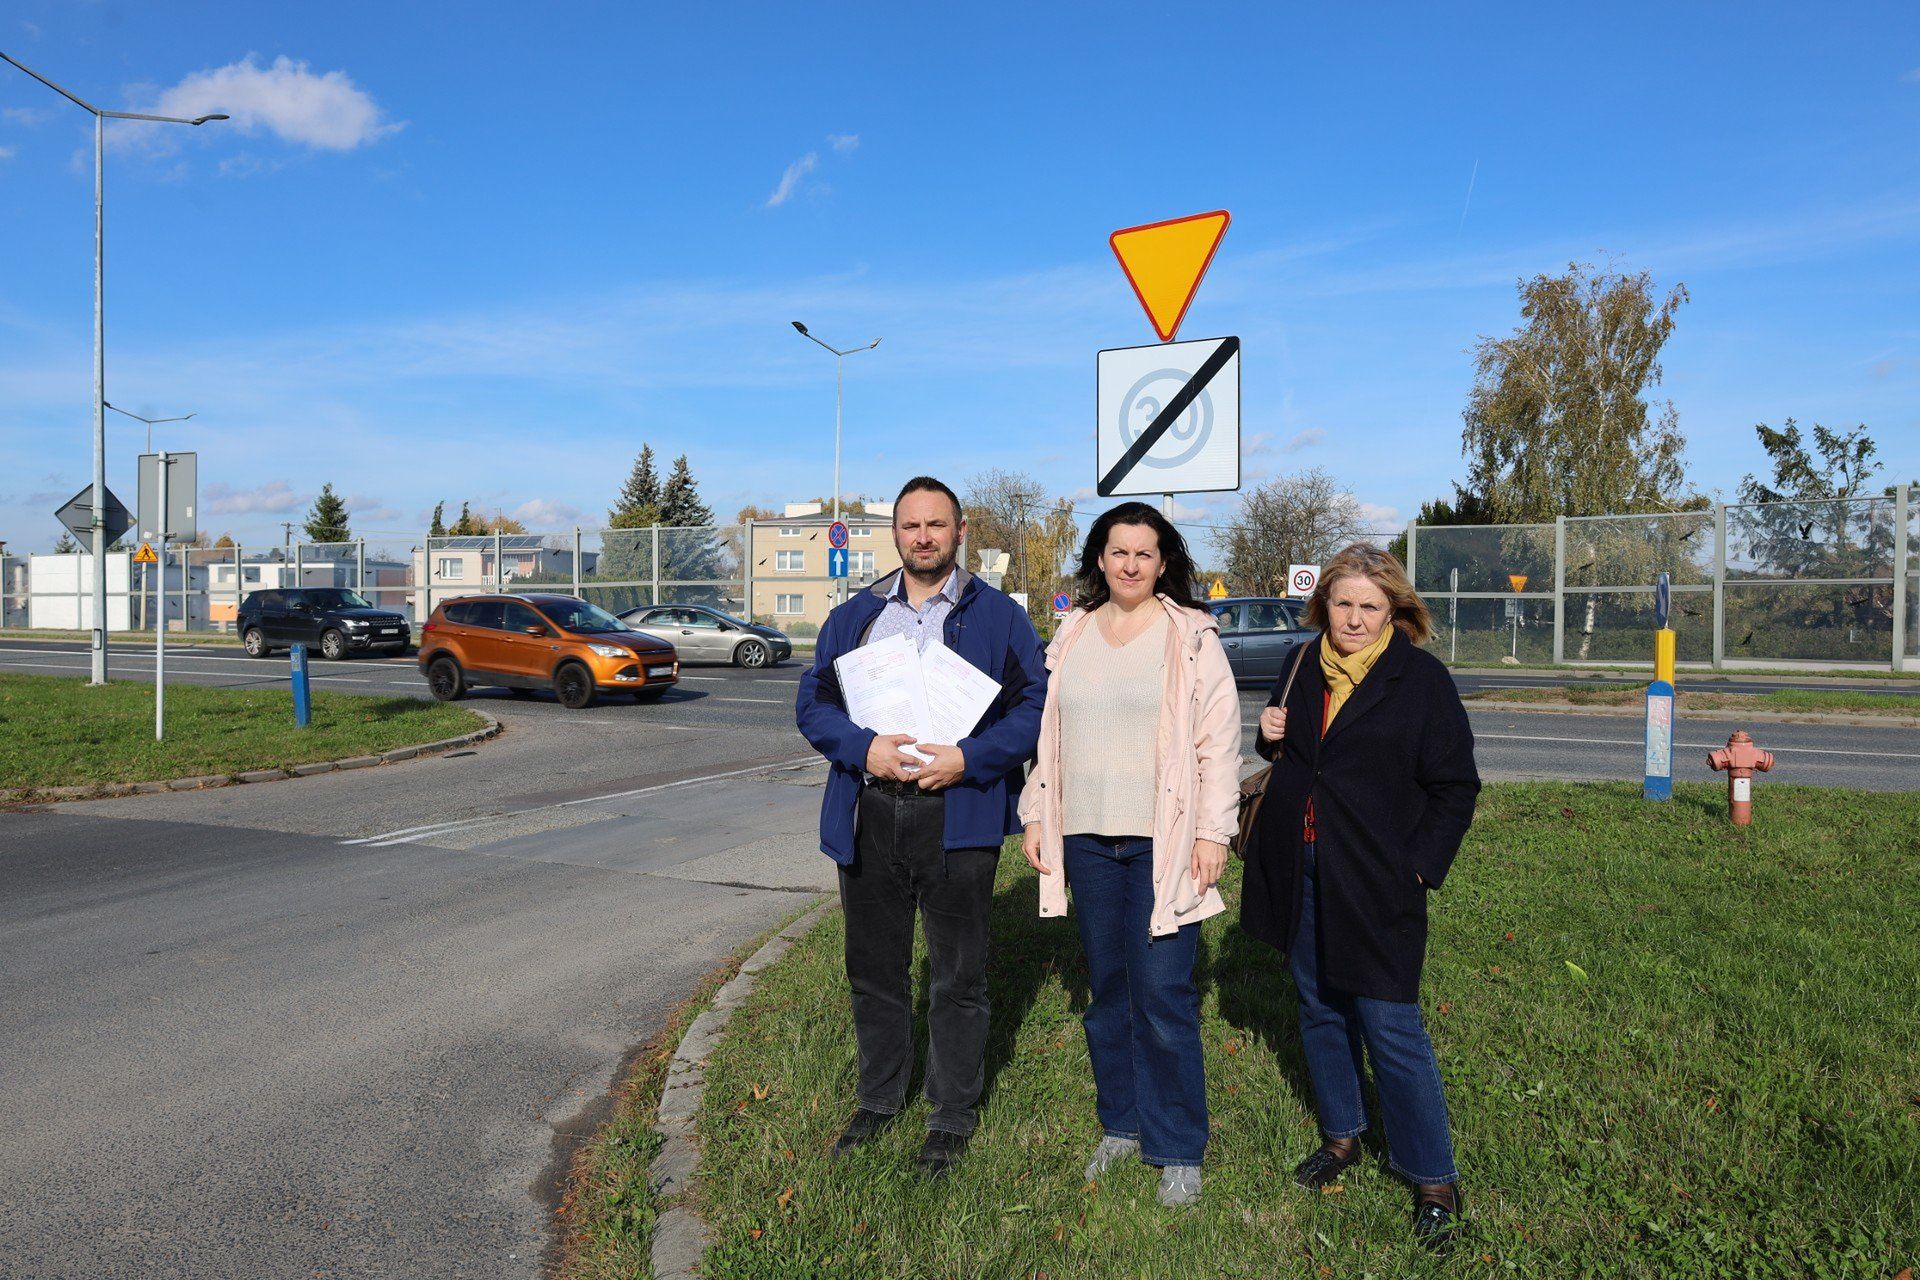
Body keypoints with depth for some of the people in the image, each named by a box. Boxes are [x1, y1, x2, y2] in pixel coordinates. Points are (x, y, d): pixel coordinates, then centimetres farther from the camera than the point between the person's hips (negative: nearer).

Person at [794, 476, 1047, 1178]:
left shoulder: (998, 616, 1)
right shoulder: (855, 614, 11)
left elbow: (1035, 705, -4)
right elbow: (813, 700, 6)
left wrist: (968, 758, -17)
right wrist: (864, 747, -12)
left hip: (957, 817, -3)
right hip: (868, 816, 3)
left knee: (958, 976, 8)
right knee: (873, 969, 16)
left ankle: (952, 1117, 26)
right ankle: (879, 1099, 36)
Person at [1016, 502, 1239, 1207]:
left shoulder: (1191, 635, -3)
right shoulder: (1072, 635, 11)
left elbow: (1218, 739, -6)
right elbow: (1045, 729, 15)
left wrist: (1213, 832, -10)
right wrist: (1035, 815, 11)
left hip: (1163, 843, -4)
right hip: (1086, 839, 5)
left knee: (1163, 992, -4)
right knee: (1106, 988, 13)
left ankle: (1177, 1149, 12)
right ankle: (1121, 1124, 29)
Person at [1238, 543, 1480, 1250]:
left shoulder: (1421, 677, -7)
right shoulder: (1304, 665, 7)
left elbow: (1454, 786, -4)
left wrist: (1421, 867, -11)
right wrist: (1271, 735, -1)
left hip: (1376, 880, -5)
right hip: (1298, 871, 5)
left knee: (1389, 1025, -4)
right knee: (1319, 1007, 16)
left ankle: (1434, 1180, 12)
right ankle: (1342, 1136, 35)